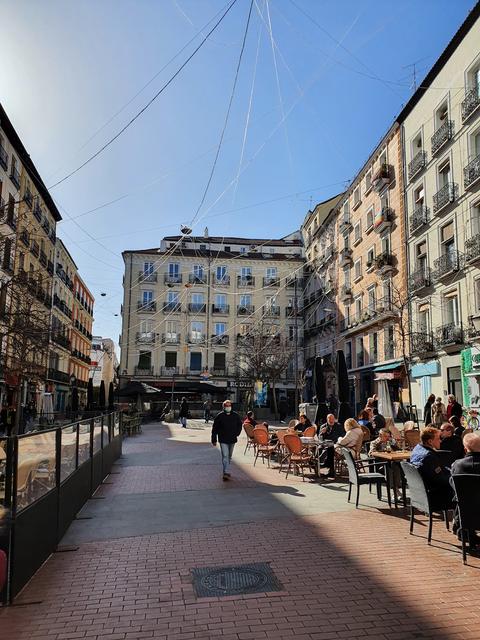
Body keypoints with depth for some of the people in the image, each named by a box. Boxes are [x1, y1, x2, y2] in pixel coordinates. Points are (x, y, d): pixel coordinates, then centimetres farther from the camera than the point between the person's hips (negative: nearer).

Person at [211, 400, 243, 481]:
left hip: (232, 440, 4)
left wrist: (237, 433, 5)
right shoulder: (219, 416, -8)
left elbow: (240, 425, 17)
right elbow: (214, 429, -4)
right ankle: (226, 473, -14)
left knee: (229, 456, 17)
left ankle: (226, 471, 32)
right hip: (223, 440, -4)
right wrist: (214, 440, -5)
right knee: (225, 456, -13)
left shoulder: (235, 415, 1)